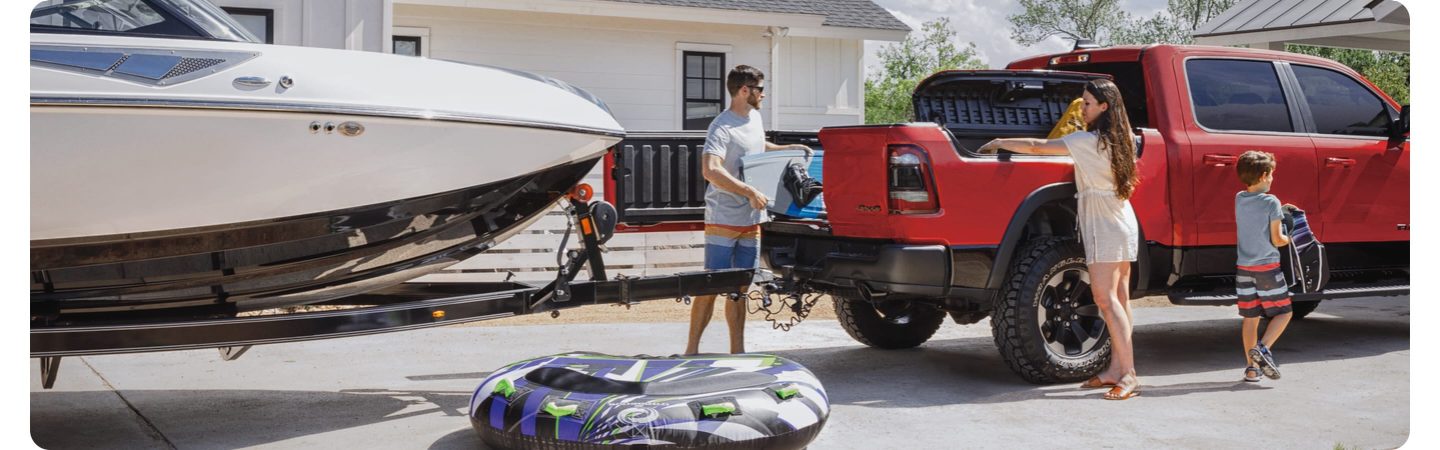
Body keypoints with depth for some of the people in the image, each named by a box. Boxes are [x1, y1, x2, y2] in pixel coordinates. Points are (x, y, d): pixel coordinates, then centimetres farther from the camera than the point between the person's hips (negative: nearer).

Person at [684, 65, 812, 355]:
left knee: (739, 288, 11)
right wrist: (750, 192, -32)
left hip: (751, 221, 8)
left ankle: (737, 350, 17)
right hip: (724, 220, -8)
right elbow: (710, 170, -29)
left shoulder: (754, 118, 12)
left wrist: (788, 149, 22)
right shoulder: (722, 127, -15)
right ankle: (691, 349, -1)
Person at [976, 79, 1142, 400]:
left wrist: (998, 143, -2)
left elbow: (1036, 147, -13)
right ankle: (1116, 369, 11)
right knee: (1119, 301, 8)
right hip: (1123, 224, 9)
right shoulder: (1120, 140, 11)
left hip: (1104, 227, -9)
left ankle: (1128, 374, -15)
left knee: (1106, 299, -12)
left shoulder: (1090, 141, -14)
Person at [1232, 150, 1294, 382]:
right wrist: (1291, 239, 9)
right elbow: (1276, 239, -10)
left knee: (1250, 317, 10)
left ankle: (1251, 367, 12)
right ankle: (1263, 349, -13)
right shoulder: (1271, 202, -11)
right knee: (1283, 312, 8)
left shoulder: (1239, 199, 5)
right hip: (1267, 267, -5)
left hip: (1243, 267, 5)